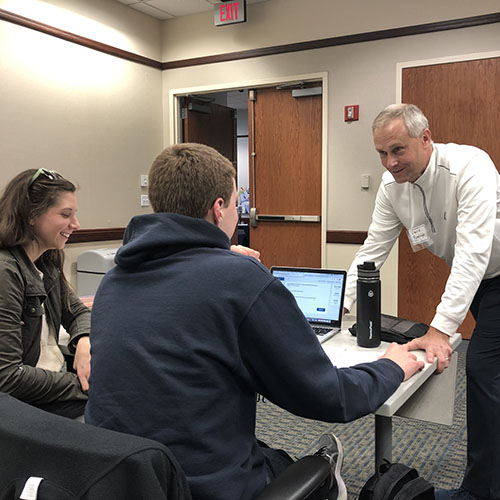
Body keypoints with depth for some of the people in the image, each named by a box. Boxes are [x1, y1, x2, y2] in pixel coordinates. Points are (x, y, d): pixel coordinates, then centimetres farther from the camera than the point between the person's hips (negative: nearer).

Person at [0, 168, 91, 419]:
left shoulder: (46, 265, 7)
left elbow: (78, 312, 16)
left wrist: (84, 341, -8)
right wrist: (82, 385, -19)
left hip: (56, 377, 8)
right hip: (26, 405, -8)